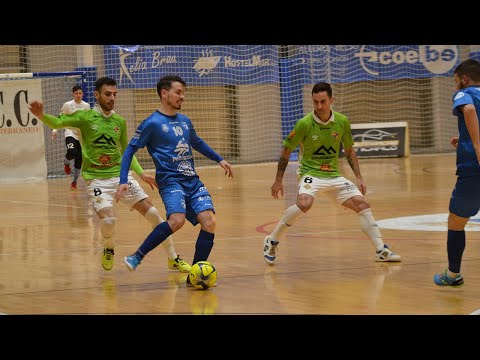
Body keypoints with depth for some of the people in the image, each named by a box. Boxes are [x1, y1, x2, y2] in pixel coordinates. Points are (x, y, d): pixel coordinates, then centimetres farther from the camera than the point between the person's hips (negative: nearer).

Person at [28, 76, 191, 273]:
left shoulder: (120, 121, 10)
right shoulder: (86, 117, -2)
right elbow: (57, 122, -15)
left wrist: (141, 173, 12)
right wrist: (41, 115, -36)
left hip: (121, 175, 4)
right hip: (96, 178, -4)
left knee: (152, 212, -6)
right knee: (108, 219, -25)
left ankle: (173, 258, 8)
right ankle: (108, 249, 11)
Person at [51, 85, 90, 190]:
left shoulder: (86, 106, 4)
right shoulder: (67, 105, -4)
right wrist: (54, 131, -8)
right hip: (70, 133, -3)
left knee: (79, 160, 3)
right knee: (72, 153, -28)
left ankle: (74, 182, 18)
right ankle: (66, 162, 9)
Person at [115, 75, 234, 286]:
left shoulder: (185, 121, 16)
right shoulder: (152, 123, -4)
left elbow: (197, 143, 35)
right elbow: (130, 150, -2)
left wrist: (219, 160, 34)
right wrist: (123, 181, -10)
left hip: (192, 180, 7)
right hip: (170, 180, -6)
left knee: (209, 221, -13)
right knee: (177, 220, -31)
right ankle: (137, 256, -16)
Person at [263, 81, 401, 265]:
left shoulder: (342, 122, -2)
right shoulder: (304, 124, -14)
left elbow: (349, 151, 13)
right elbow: (286, 151, -2)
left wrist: (359, 177, 8)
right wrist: (278, 180, 1)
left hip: (334, 176, 5)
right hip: (310, 173, -5)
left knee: (362, 204, -8)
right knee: (304, 203, -33)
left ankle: (381, 250, 1)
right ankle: (271, 241, -17)